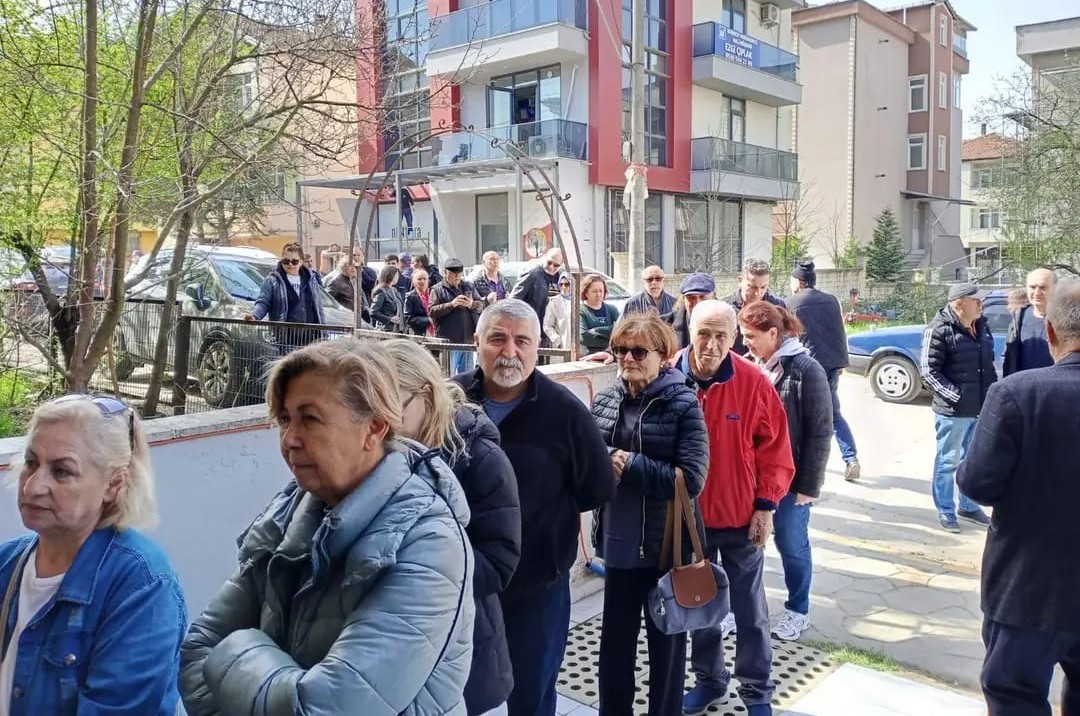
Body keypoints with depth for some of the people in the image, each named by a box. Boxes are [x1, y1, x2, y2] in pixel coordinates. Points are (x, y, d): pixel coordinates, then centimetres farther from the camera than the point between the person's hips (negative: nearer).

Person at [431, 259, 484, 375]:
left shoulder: (468, 287, 13)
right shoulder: (438, 290, 0)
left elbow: (481, 305, 11)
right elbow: (431, 311, -9)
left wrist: (471, 304, -12)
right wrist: (451, 304, -19)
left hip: (468, 338, 5)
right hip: (449, 339, -4)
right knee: (449, 374, 0)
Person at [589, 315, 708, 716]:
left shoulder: (683, 404, -12)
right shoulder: (605, 401, 2)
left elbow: (692, 478, -19)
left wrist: (629, 465, -19)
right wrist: (605, 460, -16)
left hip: (666, 544, -4)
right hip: (618, 540, 4)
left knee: (666, 642, 15)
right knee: (615, 639, 18)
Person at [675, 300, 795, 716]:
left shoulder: (754, 383, -13)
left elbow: (775, 450, -5)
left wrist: (766, 505, -6)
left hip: (741, 517, -2)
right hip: (687, 518, 2)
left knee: (749, 611, 11)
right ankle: (709, 680, 37)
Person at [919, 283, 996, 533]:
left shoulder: (982, 326, 8)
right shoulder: (939, 330, -15)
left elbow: (989, 363, 19)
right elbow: (928, 371, -16)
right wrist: (956, 396, -20)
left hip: (982, 408, 7)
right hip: (953, 411, -7)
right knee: (947, 461, 6)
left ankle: (968, 505, 34)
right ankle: (945, 511, 18)